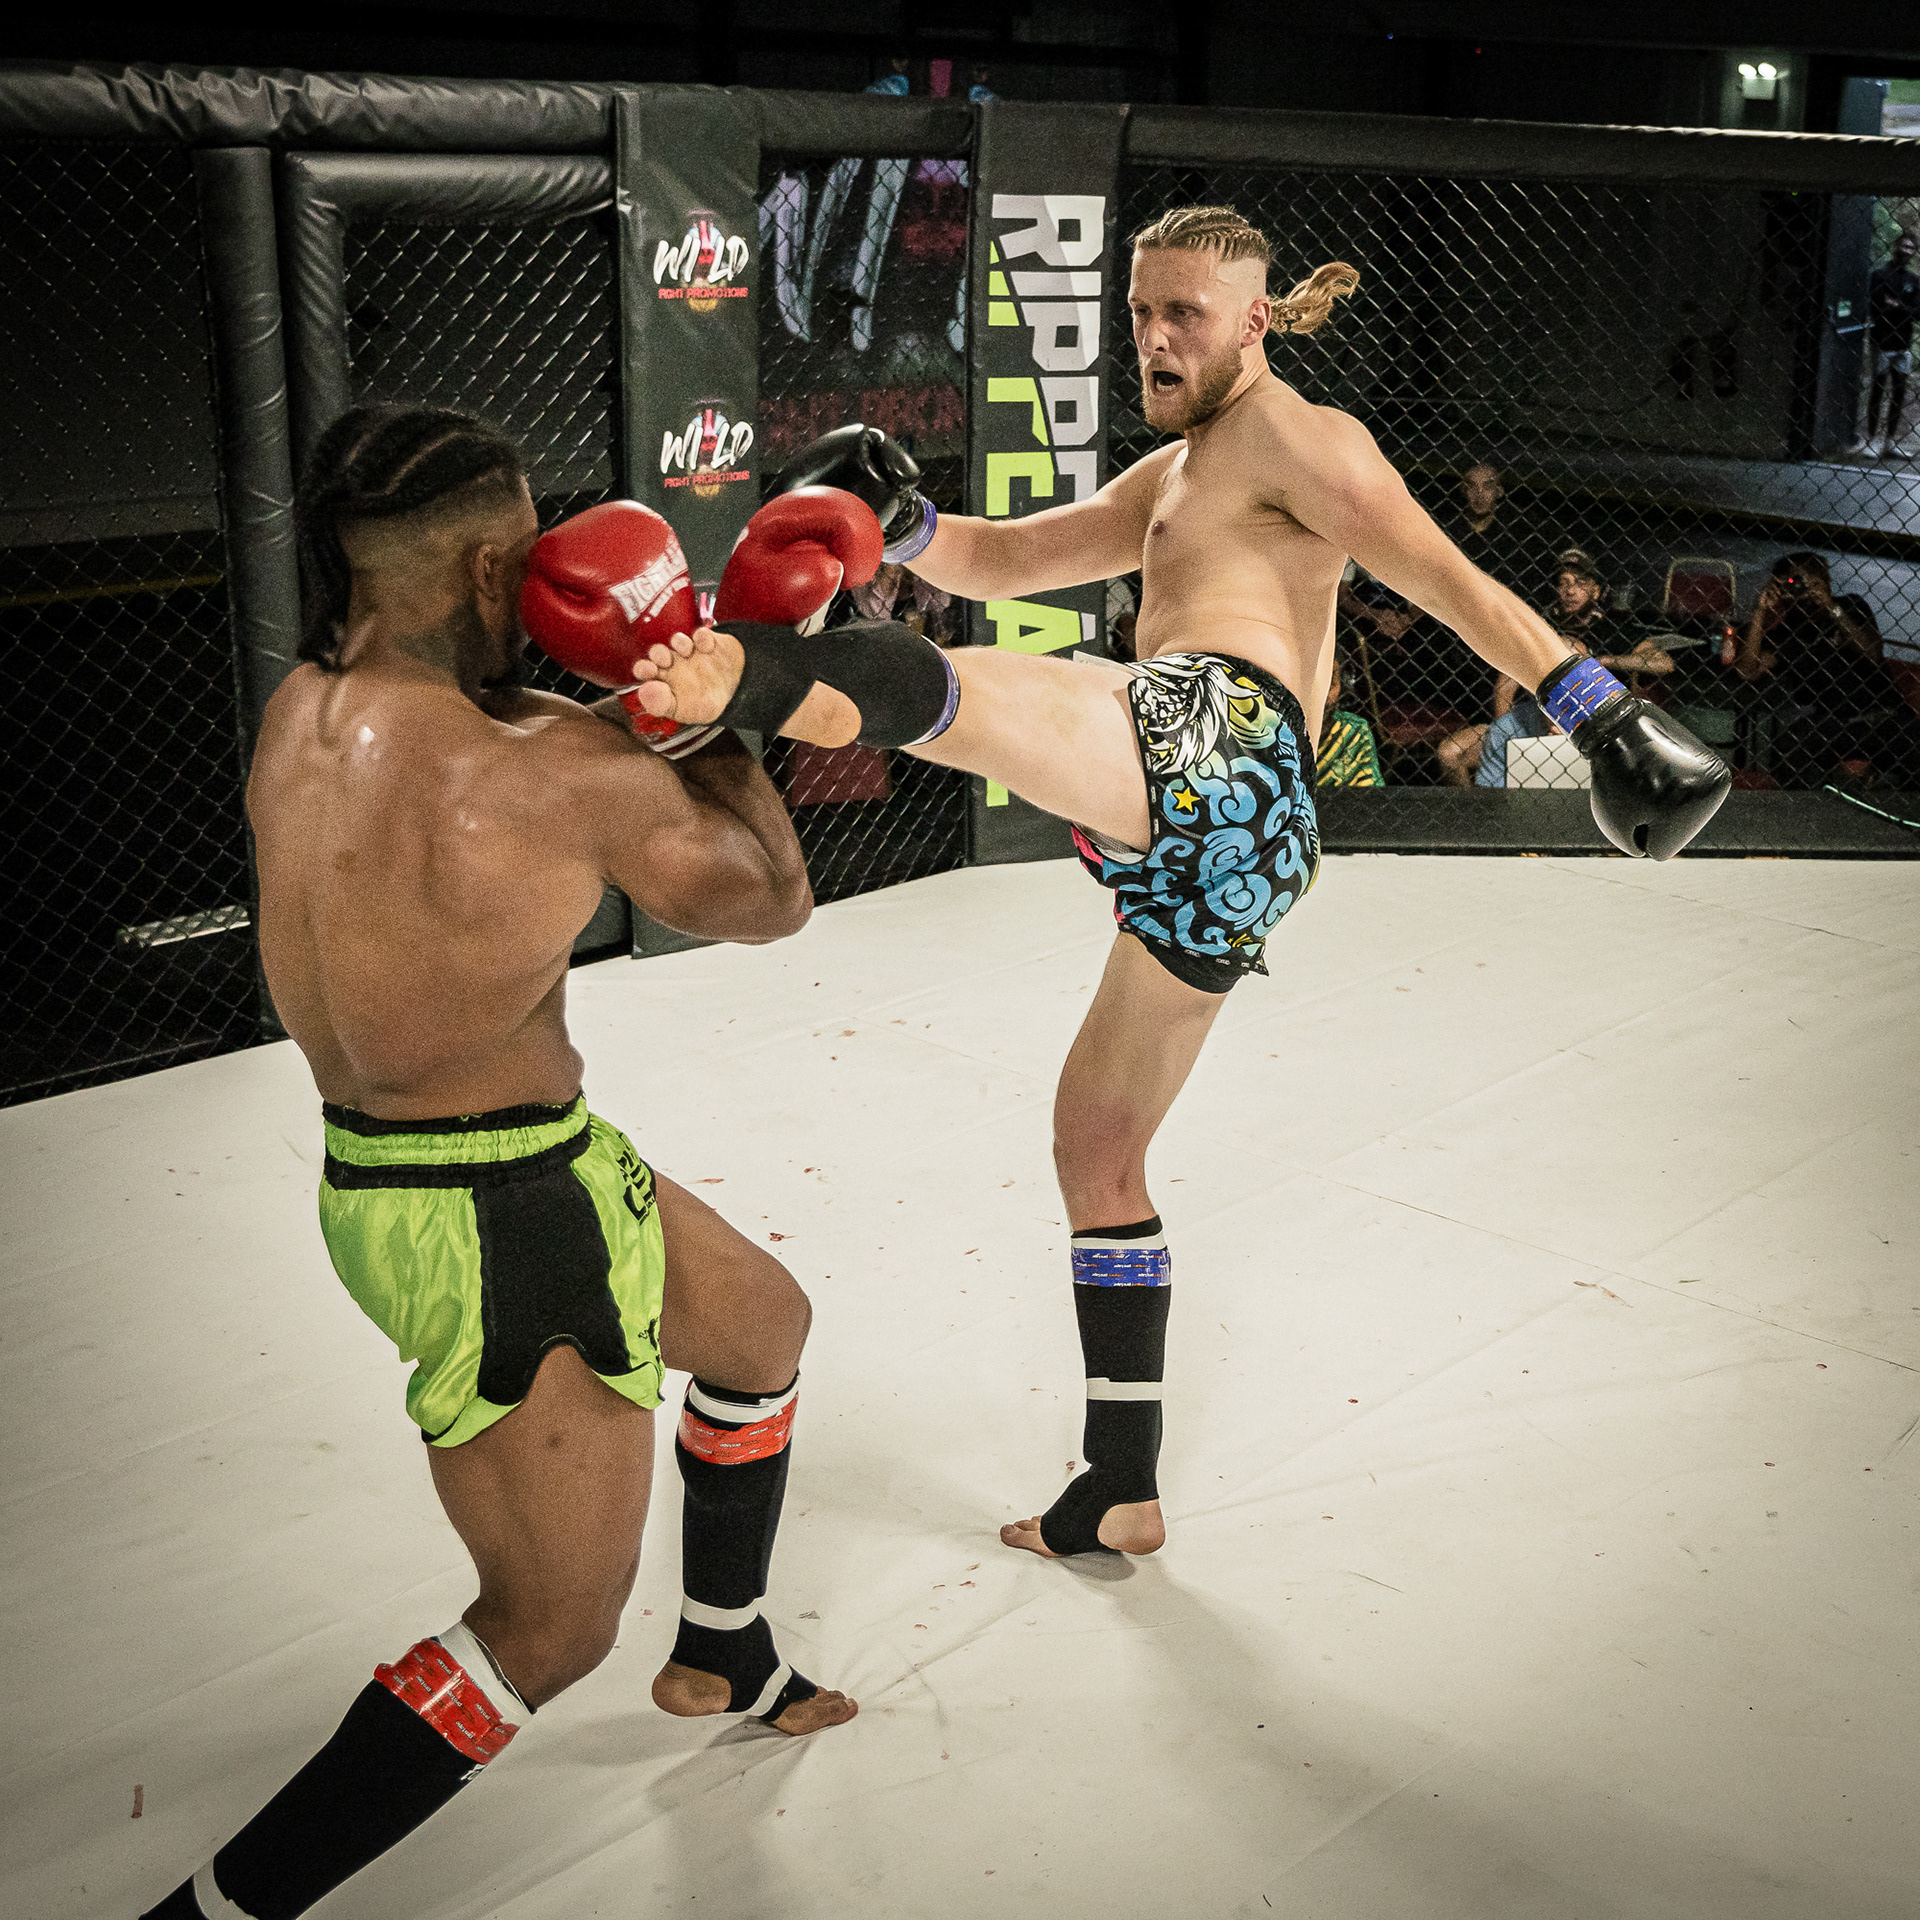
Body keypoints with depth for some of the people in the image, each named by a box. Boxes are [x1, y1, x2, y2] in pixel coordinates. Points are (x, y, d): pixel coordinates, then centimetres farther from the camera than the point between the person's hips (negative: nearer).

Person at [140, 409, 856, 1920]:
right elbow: (774, 901, -4)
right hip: (495, 1223, -9)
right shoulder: (567, 773, -22)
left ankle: (724, 1659, 52)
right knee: (552, 1631, 4)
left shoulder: (303, 715, -3)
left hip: (385, 1168, 9)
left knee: (765, 1325, 29)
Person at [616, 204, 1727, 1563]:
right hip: (1220, 858, 9)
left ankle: (751, 676, -63)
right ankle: (1124, 1492, 22)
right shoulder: (1171, 481, 35)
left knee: (952, 685, -29)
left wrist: (1603, 711, -16)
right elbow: (997, 560, 31)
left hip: (1217, 743, -9)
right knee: (1098, 1149, 14)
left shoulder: (1295, 436, 8)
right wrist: (897, 518, 10)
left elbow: (1449, 580, -4)